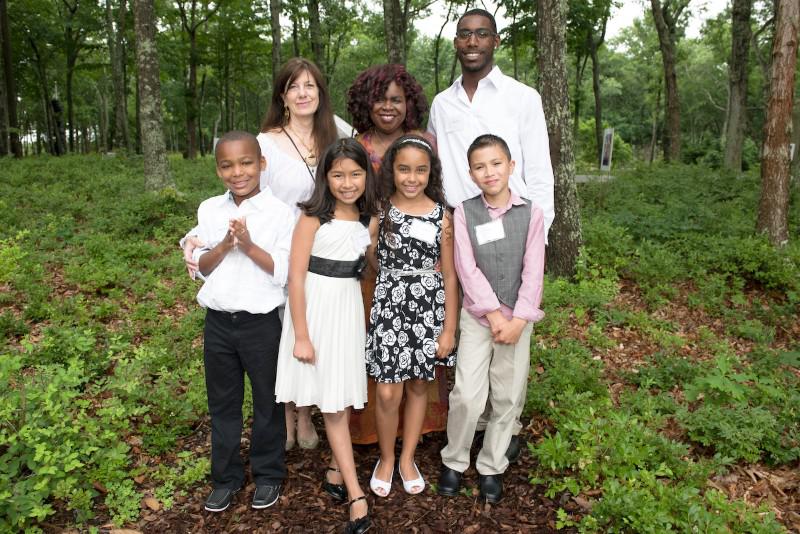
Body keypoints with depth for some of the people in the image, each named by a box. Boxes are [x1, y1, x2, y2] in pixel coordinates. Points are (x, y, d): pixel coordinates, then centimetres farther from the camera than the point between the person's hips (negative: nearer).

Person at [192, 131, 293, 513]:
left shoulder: (278, 212, -9)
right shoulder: (209, 210, 2)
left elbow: (282, 272, -12)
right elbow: (201, 267, 1)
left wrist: (249, 245, -23)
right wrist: (225, 245, -16)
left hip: (261, 321, -3)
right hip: (218, 321, 4)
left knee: (267, 401, 12)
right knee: (222, 403, 15)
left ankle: (268, 474, 31)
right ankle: (226, 477, 33)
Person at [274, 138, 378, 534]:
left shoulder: (370, 221, 4)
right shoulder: (313, 218, -12)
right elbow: (296, 277, -13)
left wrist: (365, 320, 9)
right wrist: (301, 336, -15)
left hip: (350, 308, 5)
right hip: (315, 307, -5)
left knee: (345, 397, 12)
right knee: (332, 403, 1)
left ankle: (336, 472, 30)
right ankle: (356, 495, 8)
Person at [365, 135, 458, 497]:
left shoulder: (441, 216, -2)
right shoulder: (379, 210, -3)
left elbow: (449, 277, 0)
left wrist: (449, 329, -1)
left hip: (428, 308, 1)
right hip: (389, 306, -1)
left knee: (418, 386, 13)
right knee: (388, 392, -1)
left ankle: (407, 458, 33)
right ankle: (386, 458, 25)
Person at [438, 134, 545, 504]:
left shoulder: (530, 213, -2)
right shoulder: (464, 213, -3)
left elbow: (533, 271, -5)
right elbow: (467, 268, -9)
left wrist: (518, 319, -13)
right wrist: (493, 313, -15)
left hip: (518, 319, 1)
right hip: (477, 317, -1)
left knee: (508, 398, 9)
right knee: (467, 396, -4)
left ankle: (491, 467, 27)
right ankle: (454, 461, 19)